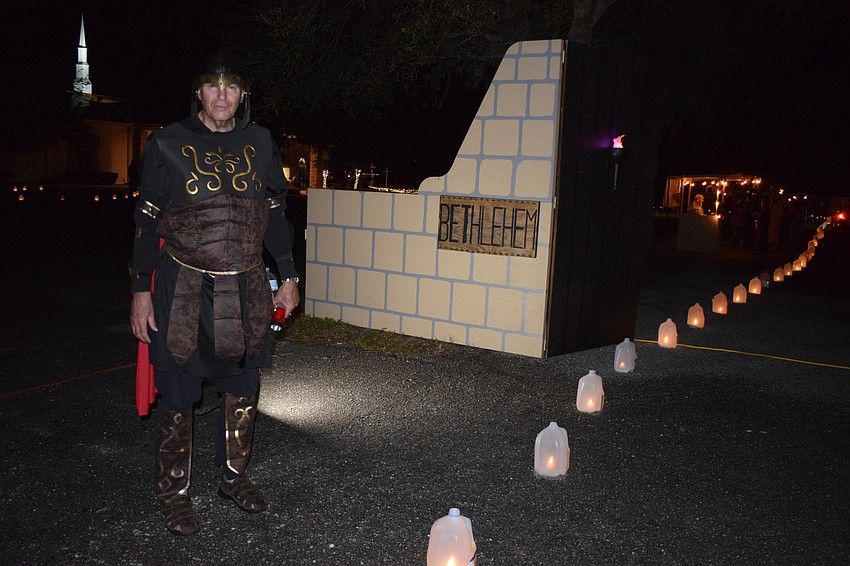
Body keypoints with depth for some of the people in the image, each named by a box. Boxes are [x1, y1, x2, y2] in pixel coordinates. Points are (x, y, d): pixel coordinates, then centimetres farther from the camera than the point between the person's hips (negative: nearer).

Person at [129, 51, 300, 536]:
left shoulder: (260, 144, 6)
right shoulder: (167, 145, -2)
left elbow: (276, 214, 13)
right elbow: (147, 222, 0)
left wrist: (289, 277, 12)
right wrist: (142, 290, -4)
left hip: (246, 288, 3)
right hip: (184, 287, -3)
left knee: (243, 389, 12)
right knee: (178, 395, 3)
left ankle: (235, 477, 31)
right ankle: (175, 494, 20)